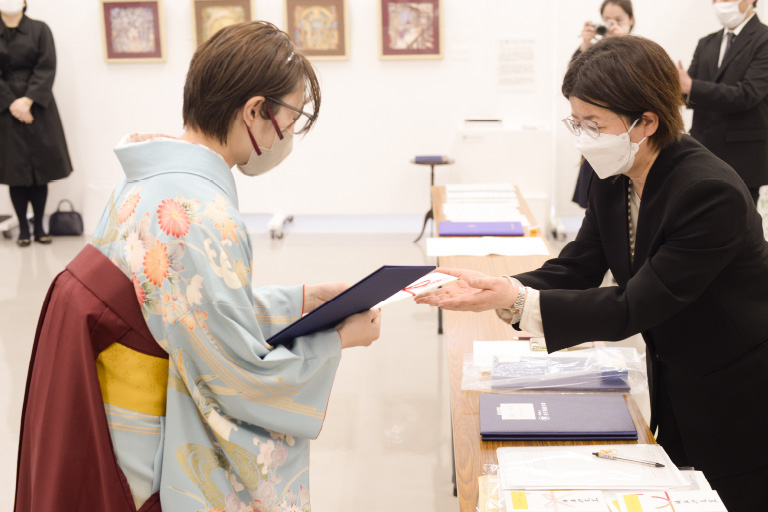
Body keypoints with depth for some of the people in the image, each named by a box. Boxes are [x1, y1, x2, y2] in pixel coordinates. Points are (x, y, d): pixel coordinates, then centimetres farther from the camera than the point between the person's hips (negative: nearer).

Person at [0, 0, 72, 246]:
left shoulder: (40, 30, 6)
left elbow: (46, 68, -4)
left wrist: (28, 100, -14)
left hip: (38, 109, 0)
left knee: (41, 169, 0)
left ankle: (39, 225, 9)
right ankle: (23, 227, 8)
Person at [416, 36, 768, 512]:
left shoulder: (711, 193, -29)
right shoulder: (613, 180, -5)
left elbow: (632, 308, -28)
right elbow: (575, 269, -5)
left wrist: (517, 299, -36)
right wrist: (496, 290, -23)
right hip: (674, 389, 7)